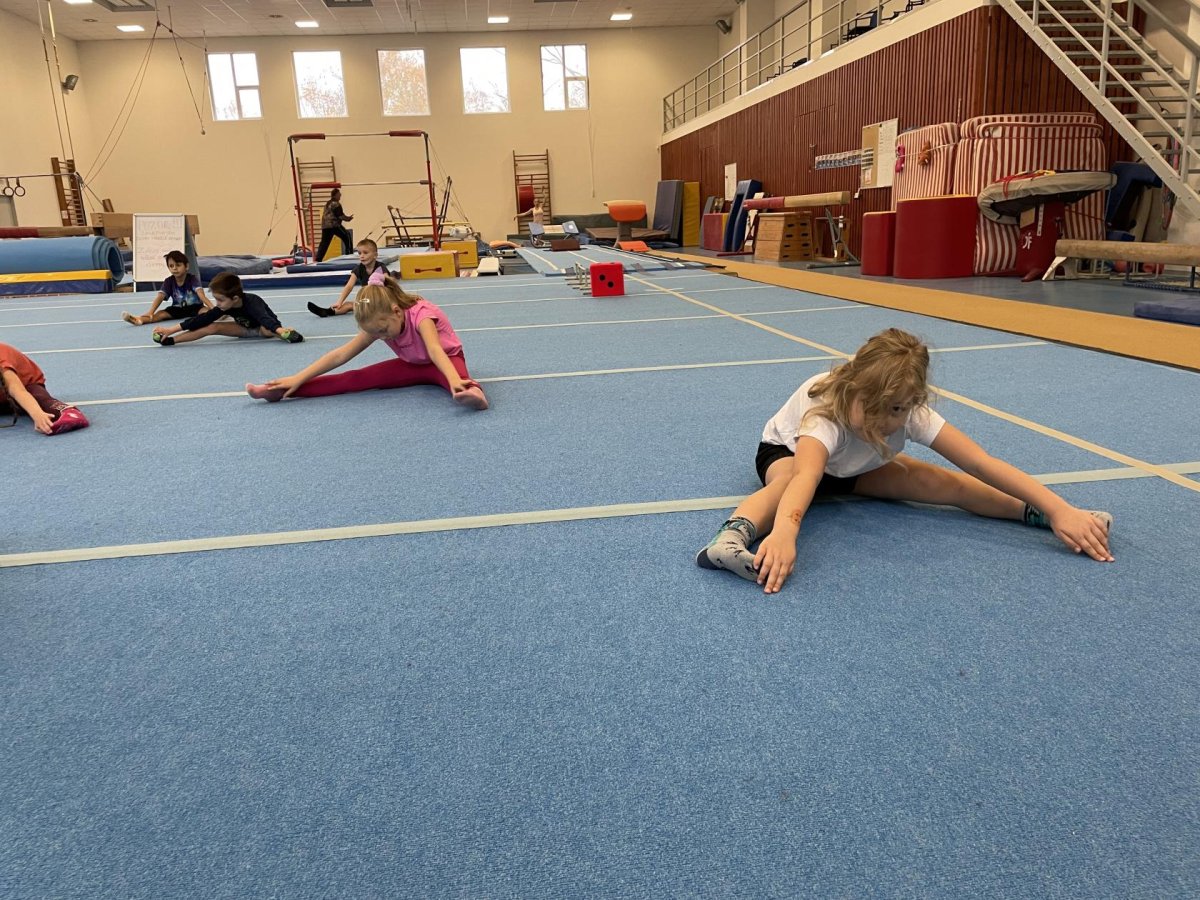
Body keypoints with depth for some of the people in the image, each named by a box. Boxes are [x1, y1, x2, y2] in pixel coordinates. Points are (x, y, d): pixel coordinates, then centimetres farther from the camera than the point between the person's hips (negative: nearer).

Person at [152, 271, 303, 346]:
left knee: (267, 330, -43)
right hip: (246, 329, 5)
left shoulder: (251, 303, -37)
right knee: (212, 327, -14)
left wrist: (280, 330, -77)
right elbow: (202, 319, -14)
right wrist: (170, 330, -17)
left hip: (262, 327, -5)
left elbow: (265, 318, -56)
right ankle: (169, 340, -19)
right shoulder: (224, 306, -18)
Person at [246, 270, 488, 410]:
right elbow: (340, 355, -11)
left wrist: (455, 379, -70)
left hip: (445, 360, -5)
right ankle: (283, 391, -17)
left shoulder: (420, 314, -31)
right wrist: (298, 379, -16)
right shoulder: (379, 323, -12)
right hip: (412, 365, 5)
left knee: (456, 379, -45)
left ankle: (472, 391, -80)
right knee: (356, 379, -12)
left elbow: (434, 349, -51)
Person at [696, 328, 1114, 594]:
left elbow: (983, 464, -31)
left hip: (855, 466, 5)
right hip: (787, 451, -4)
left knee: (941, 483, -20)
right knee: (787, 484, -42)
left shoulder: (913, 413, -29)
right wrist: (783, 532, -82)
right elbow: (805, 475, -62)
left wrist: (1058, 510, -40)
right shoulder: (824, 411, -42)